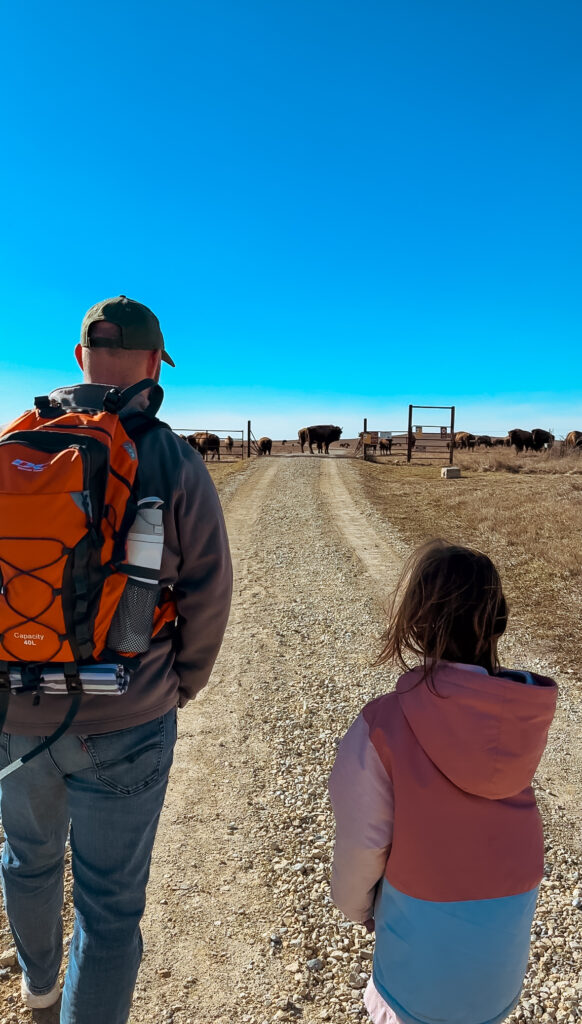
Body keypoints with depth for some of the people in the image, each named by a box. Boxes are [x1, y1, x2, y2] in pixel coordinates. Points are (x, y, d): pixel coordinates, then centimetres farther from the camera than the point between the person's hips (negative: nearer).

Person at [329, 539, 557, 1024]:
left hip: (427, 918, -3)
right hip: (510, 911, 4)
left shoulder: (384, 724, -29)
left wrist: (355, 904, 3)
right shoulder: (530, 710, -19)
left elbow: (363, 840, -18)